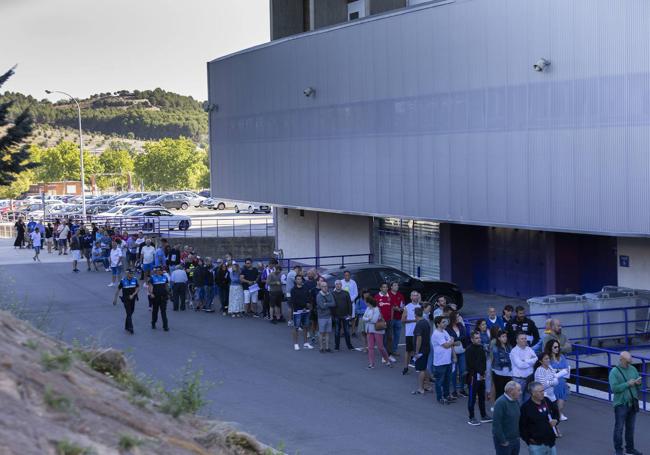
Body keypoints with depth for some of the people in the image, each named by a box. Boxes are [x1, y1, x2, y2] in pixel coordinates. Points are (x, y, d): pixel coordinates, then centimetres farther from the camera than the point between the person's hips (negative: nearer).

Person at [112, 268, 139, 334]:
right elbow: (118, 289, 0)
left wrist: (133, 295, -14)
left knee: (130, 313, 12)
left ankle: (126, 326, 27)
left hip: (132, 299, 4)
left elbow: (138, 288, 0)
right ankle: (130, 328, -11)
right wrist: (115, 298, 1)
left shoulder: (135, 279, -2)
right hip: (126, 299, -4)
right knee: (129, 313, -9)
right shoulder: (123, 281, -9)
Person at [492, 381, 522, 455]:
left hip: (515, 440, 8)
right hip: (504, 441, -8)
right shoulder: (500, 403, -20)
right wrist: (502, 441, -20)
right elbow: (496, 423, -22)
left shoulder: (516, 401, 7)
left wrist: (517, 435, 12)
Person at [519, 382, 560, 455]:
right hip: (536, 445, -6)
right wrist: (528, 439, -12)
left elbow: (556, 412, 20)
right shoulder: (526, 407, -16)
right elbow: (521, 426, -12)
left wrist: (556, 420, 0)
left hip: (550, 442, 6)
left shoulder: (547, 401, 2)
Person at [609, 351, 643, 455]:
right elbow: (614, 388, -17)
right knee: (619, 428, 1)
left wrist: (638, 383, -11)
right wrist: (627, 384, -21)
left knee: (630, 427, 12)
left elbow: (638, 387, 11)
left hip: (633, 403, 5)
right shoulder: (614, 372, -8)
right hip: (621, 404, -5)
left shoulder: (633, 369, 7)